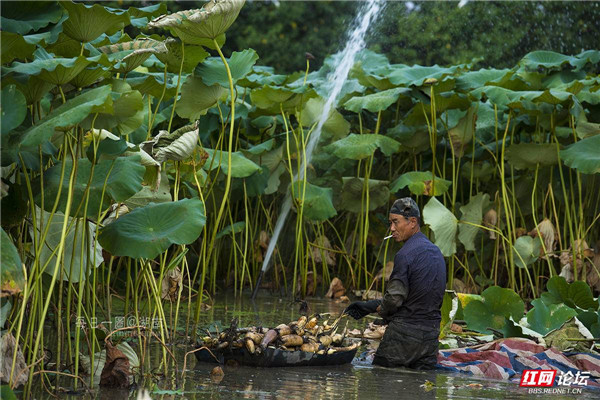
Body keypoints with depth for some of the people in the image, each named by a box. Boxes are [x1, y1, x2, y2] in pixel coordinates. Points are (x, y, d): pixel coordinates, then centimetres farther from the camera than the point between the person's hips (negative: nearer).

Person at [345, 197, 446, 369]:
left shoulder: (405, 255, -15)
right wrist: (368, 306, 18)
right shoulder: (436, 251, 14)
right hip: (431, 334, 8)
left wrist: (380, 310, 7)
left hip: (404, 333, -8)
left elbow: (395, 298, -17)